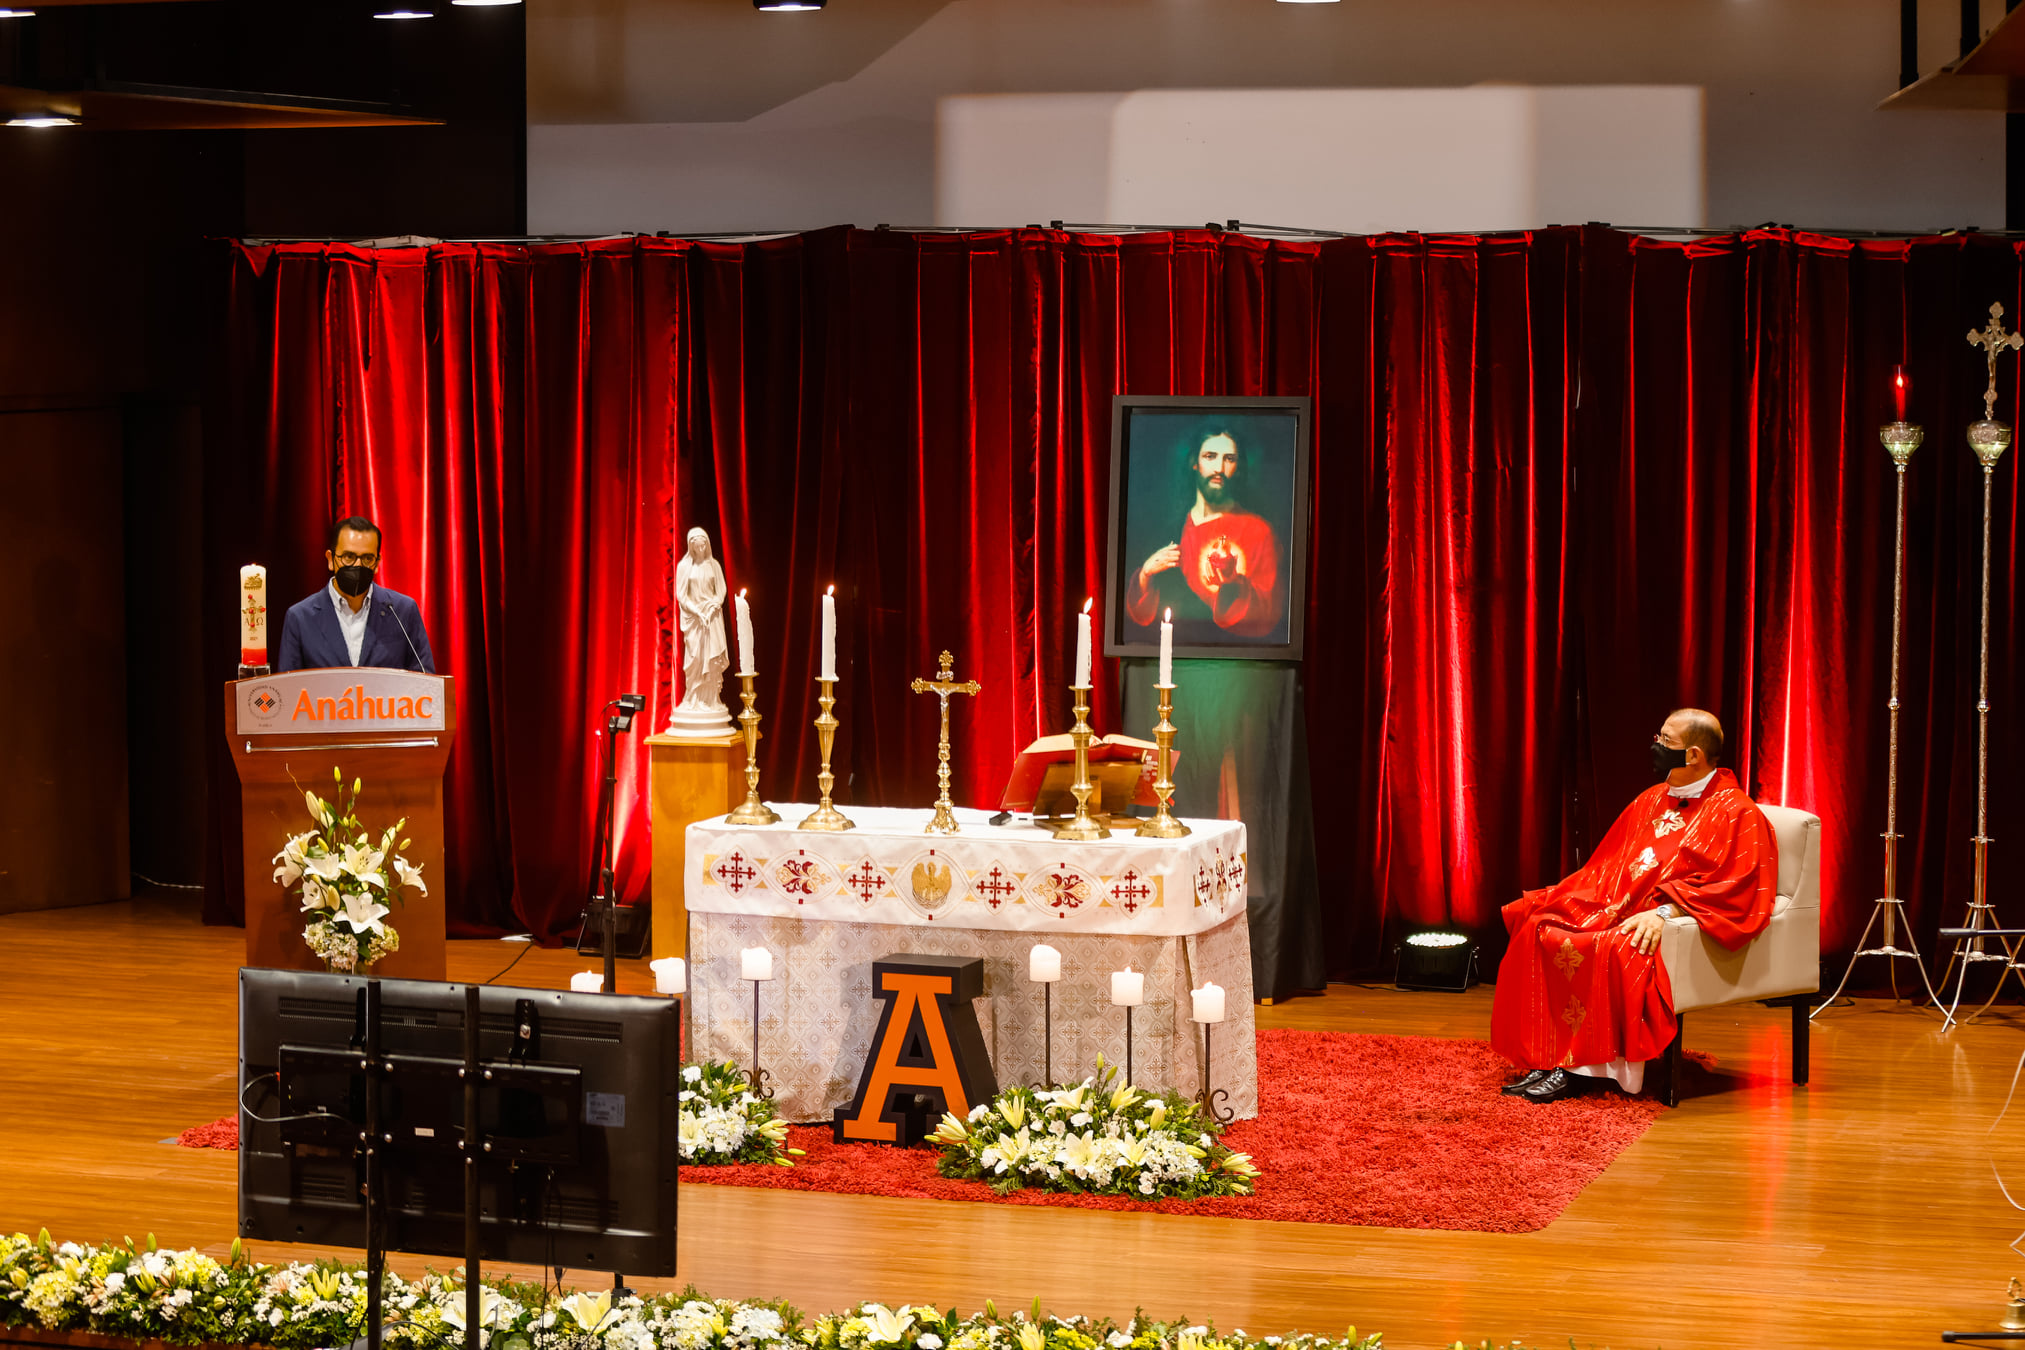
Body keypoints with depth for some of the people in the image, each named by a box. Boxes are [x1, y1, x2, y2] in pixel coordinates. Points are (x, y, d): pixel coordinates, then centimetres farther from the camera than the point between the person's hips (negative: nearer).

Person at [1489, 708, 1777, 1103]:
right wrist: (1572, 896, 5)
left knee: (1617, 948, -37)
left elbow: (1732, 886, -16)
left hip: (1674, 920, -8)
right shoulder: (1650, 801, 21)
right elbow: (1608, 864, 24)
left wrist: (1664, 911, -26)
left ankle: (1592, 1067, -31)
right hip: (1614, 908, 8)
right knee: (1539, 931, -16)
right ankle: (1546, 1060, -20)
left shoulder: (1736, 813, -4)